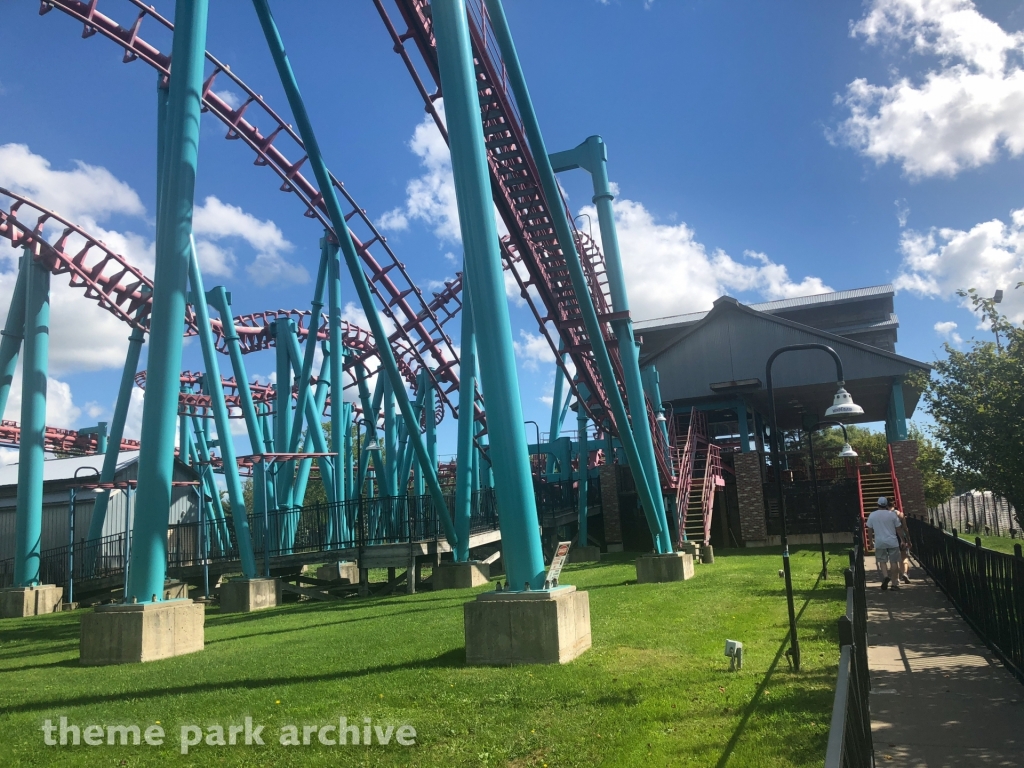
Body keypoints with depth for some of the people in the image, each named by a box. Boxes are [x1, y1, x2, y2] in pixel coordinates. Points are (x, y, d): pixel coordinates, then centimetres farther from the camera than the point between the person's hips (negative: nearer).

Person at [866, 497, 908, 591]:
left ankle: (885, 576, -14)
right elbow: (899, 529, -1)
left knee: (882, 561, 11)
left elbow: (870, 529, 6)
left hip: (879, 542, 1)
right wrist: (903, 540, 9)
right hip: (892, 541, -1)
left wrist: (871, 541, 17)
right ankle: (894, 583, 6)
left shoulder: (872, 515, 1)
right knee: (894, 562, 5)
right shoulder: (892, 514, -4)